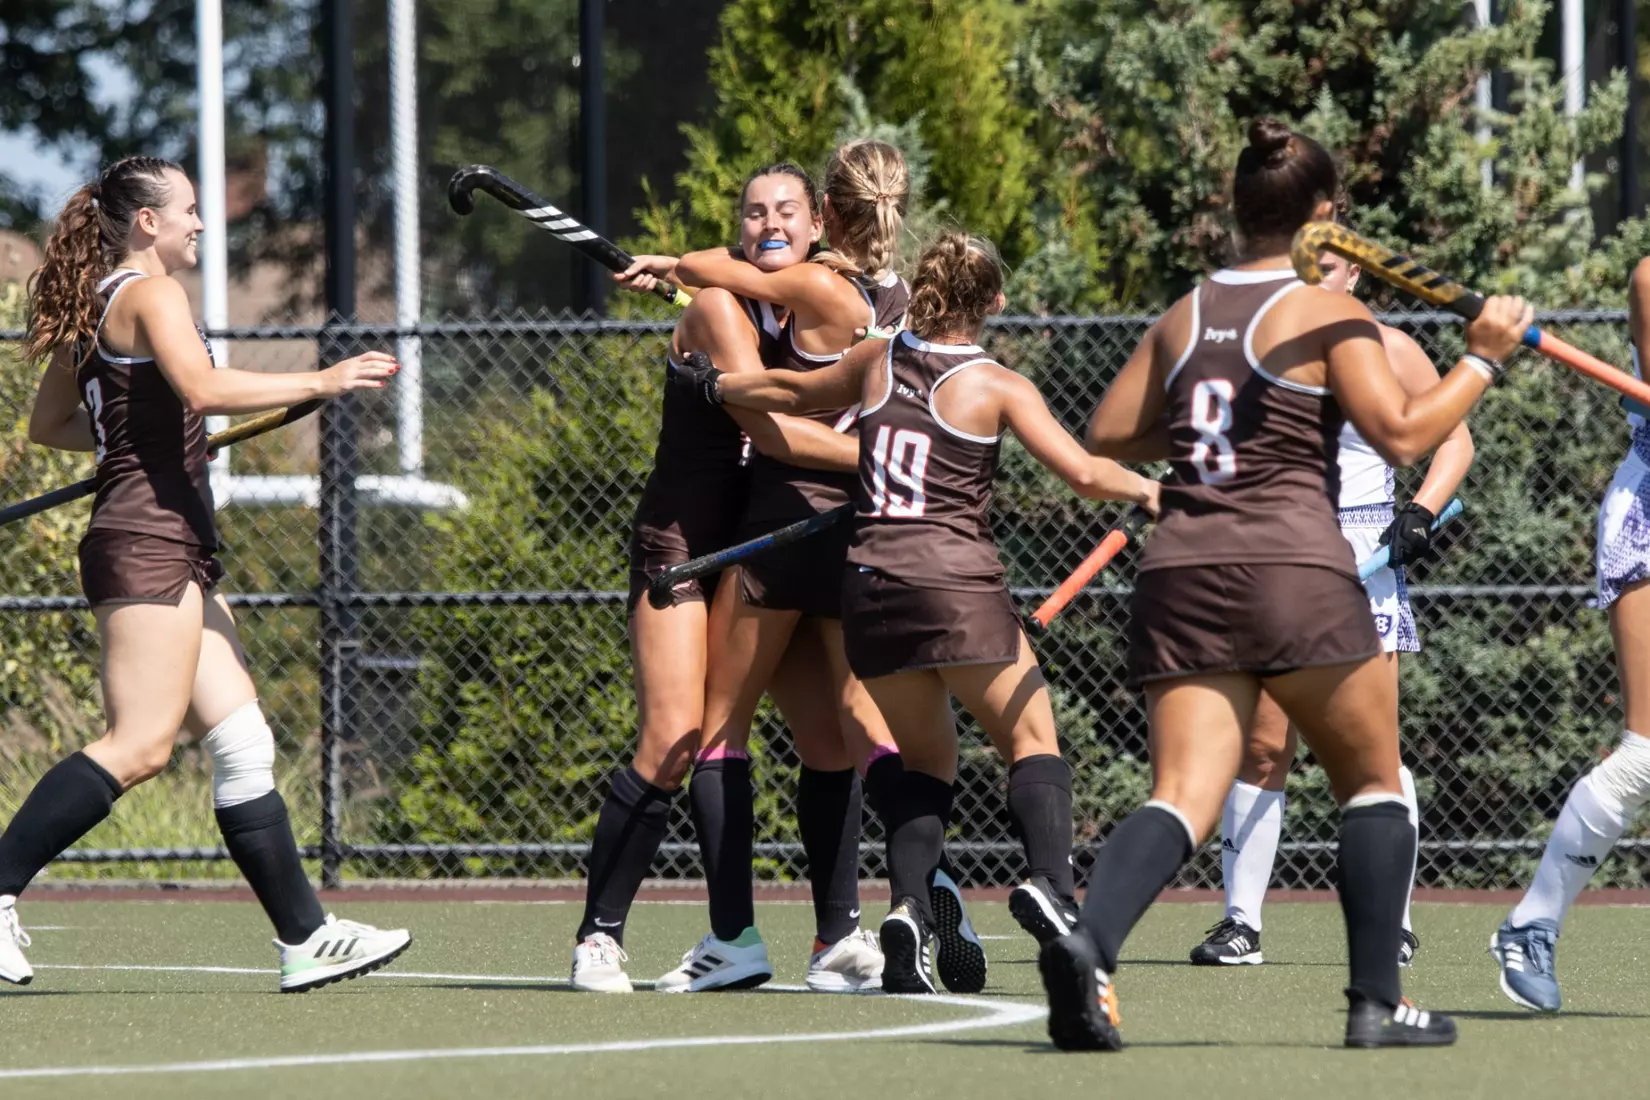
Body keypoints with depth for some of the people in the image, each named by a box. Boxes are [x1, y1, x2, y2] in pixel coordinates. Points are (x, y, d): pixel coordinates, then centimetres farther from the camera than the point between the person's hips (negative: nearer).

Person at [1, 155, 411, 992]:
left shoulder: (92, 306, 19)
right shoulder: (149, 294, -8)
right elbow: (203, 388, -25)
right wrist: (319, 383, -20)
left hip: (175, 548, 10)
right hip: (149, 540, -10)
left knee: (242, 744, 5)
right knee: (139, 746, -14)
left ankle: (304, 937, 3)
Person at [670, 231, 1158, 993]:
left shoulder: (877, 362, 11)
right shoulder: (997, 387, -1)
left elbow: (793, 392, 29)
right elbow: (1083, 473, -9)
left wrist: (714, 383, 47)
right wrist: (1147, 490, 9)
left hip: (869, 582, 4)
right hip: (957, 583, -4)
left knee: (925, 758, 15)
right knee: (1031, 739, 4)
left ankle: (909, 908, -6)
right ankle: (1048, 880, -21)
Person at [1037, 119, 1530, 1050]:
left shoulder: (1182, 319, 17)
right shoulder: (1330, 315, 0)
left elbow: (1107, 436, 22)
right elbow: (1402, 435, -8)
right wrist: (1484, 357, 2)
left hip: (1182, 571, 4)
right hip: (1296, 568, -4)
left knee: (1184, 797, -5)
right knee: (1374, 781, 13)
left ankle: (1087, 943, -33)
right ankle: (1378, 1002, 8)